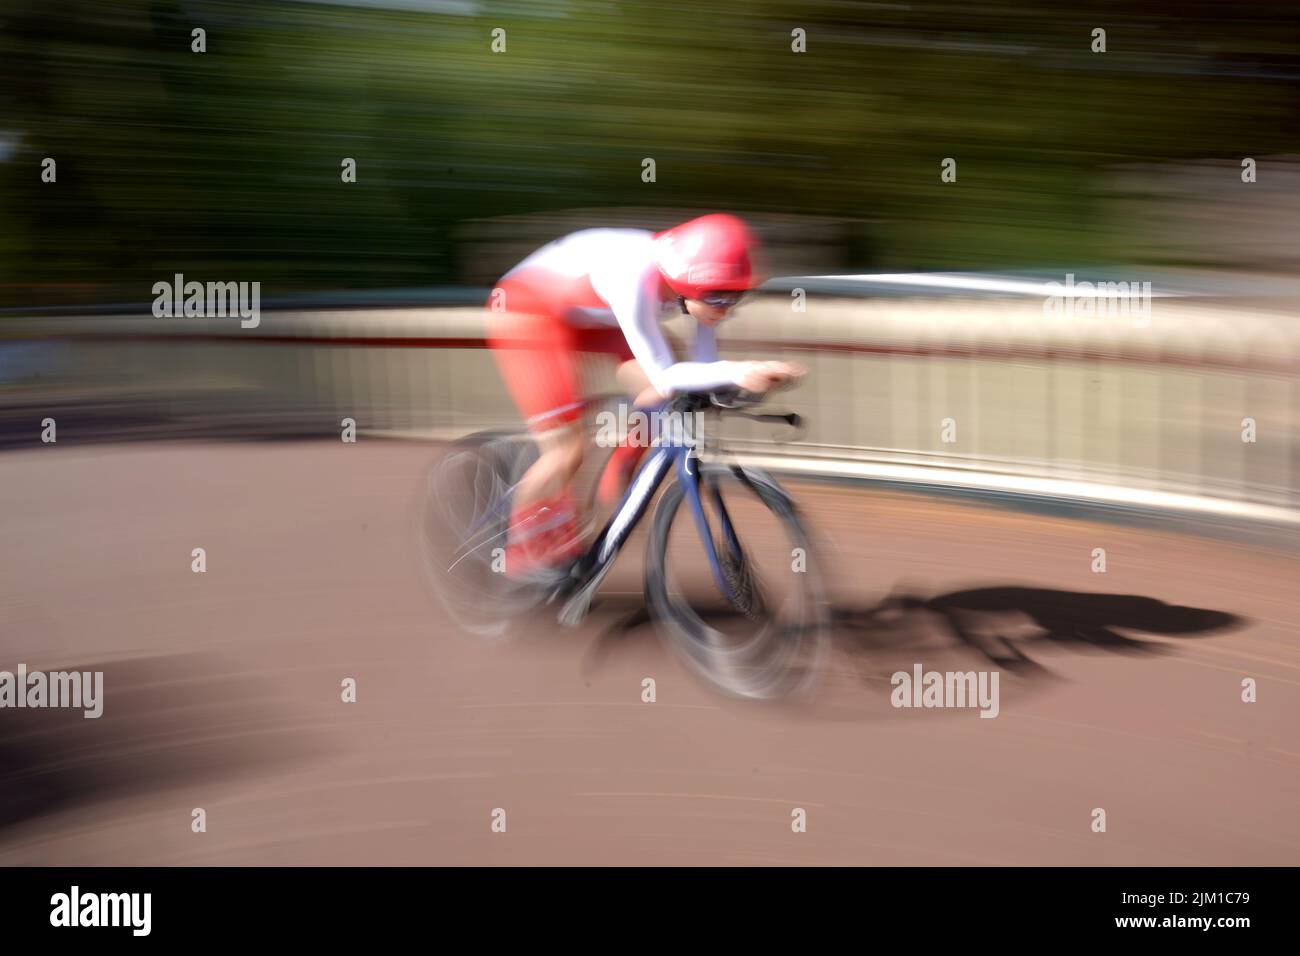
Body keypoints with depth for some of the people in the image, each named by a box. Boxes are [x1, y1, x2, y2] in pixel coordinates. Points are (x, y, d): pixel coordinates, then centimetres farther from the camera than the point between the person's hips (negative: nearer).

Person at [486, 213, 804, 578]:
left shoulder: (699, 280, -19)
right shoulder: (633, 279, -40)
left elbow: (703, 363, -10)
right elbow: (664, 375, -38)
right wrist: (741, 371, -48)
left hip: (585, 313, 7)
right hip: (528, 307, -7)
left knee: (662, 400, -13)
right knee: (567, 454, -12)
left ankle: (615, 490, 8)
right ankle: (518, 557, 9)